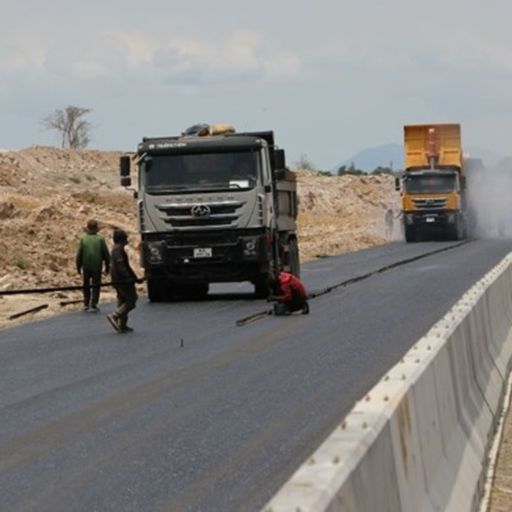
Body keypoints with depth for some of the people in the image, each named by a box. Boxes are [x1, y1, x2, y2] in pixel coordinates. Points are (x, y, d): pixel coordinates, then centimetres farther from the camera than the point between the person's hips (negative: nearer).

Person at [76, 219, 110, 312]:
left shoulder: (83, 239, -4)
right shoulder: (100, 239, -6)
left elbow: (79, 254, -2)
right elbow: (106, 254, -1)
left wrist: (78, 266, 8)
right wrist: (107, 266, 10)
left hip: (86, 266, 1)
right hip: (97, 266, -1)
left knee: (86, 285, 16)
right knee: (96, 286, 5)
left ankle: (86, 304, 17)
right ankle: (93, 304, -2)